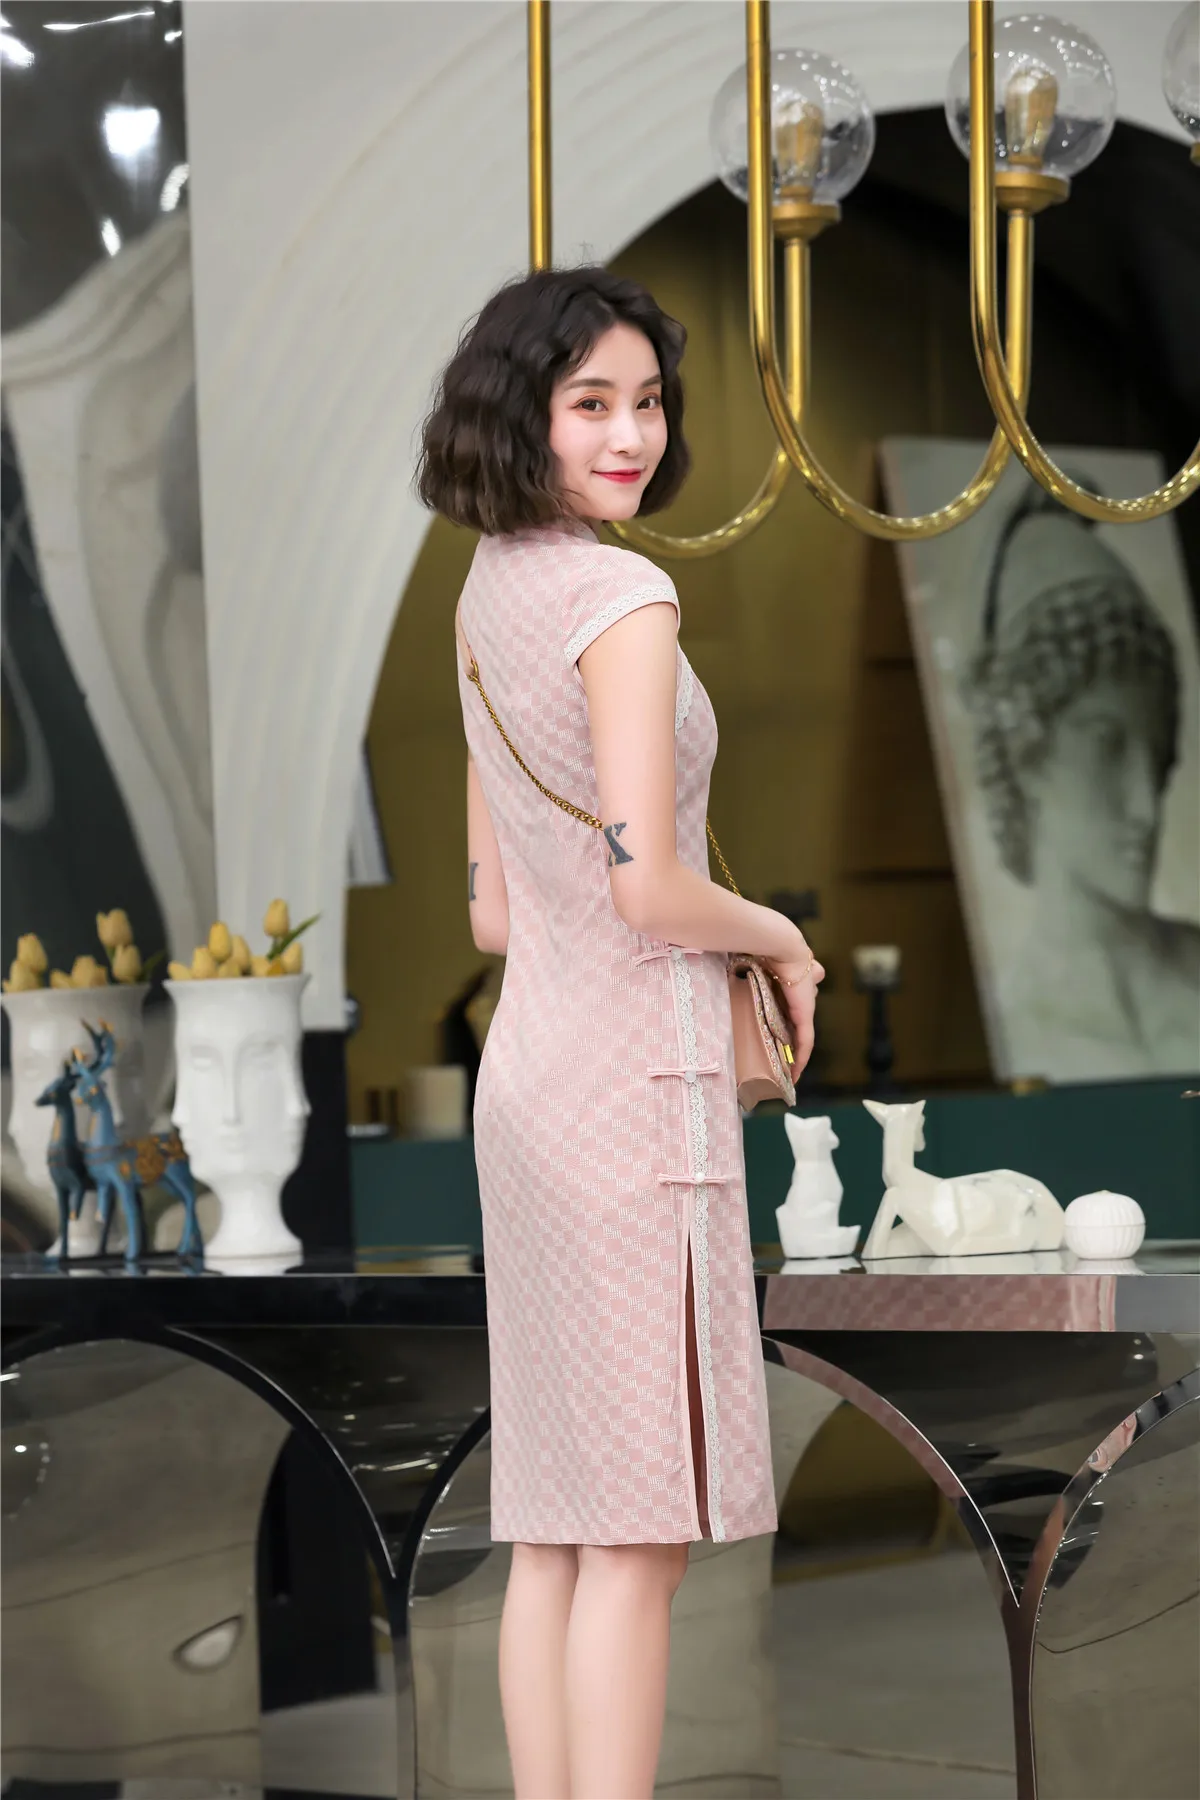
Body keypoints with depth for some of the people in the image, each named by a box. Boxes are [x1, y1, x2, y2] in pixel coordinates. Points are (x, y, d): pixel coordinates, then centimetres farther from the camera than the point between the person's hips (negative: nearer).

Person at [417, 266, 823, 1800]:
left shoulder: (486, 597, 13)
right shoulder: (621, 598, -13)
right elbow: (645, 885, -21)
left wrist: (721, 955, 21)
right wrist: (779, 939, -2)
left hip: (526, 1068, 9)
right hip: (634, 1080, -9)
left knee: (553, 1525, 11)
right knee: (639, 1531, -4)